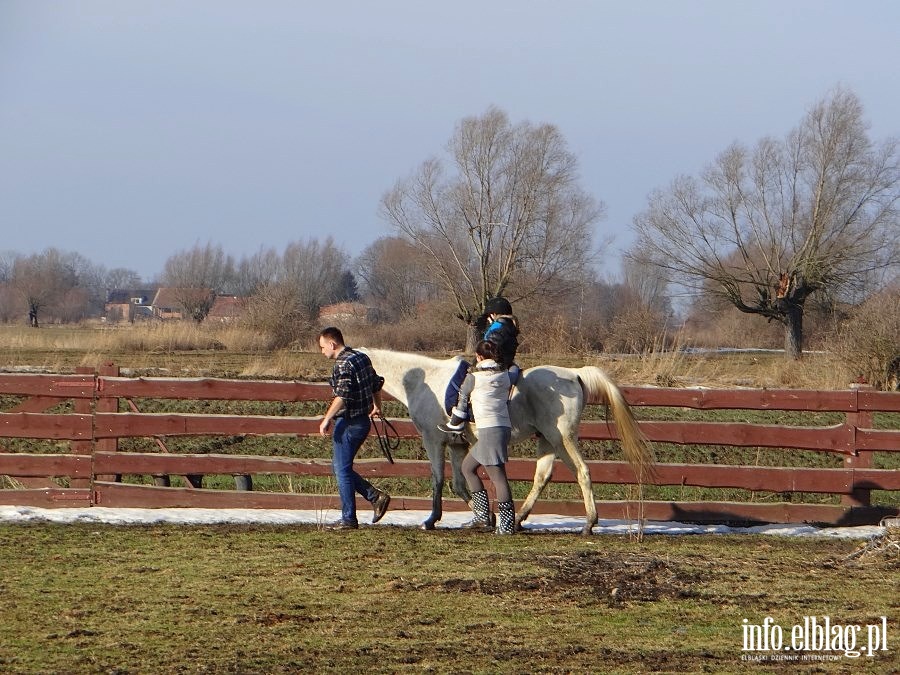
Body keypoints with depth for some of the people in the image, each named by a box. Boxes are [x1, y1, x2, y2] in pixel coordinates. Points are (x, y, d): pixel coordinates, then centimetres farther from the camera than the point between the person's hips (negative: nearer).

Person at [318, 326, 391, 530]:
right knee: (339, 467, 16)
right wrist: (376, 406, 40)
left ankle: (348, 519, 3)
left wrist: (327, 419, -24)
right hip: (363, 420, 10)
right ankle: (376, 496, 10)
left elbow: (342, 396, -28)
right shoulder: (362, 358, 11)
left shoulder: (343, 364, -17)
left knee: (342, 470, -1)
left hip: (348, 423, -10)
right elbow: (376, 383, 24)